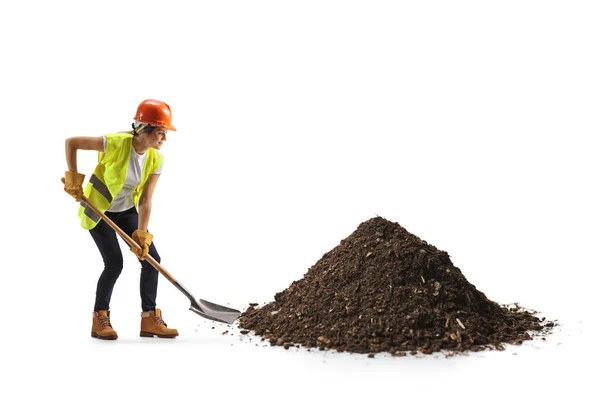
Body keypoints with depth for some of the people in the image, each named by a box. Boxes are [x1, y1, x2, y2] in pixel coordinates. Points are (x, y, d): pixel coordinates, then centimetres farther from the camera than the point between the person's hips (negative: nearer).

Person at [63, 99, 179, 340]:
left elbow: (145, 200, -13)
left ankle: (149, 320, 6)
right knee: (114, 263, -14)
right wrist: (73, 178, -19)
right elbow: (71, 142, -20)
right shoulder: (116, 143, -28)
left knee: (151, 258, -4)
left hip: (127, 211, 6)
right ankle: (99, 320, 6)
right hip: (98, 210, -5)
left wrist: (142, 235, -21)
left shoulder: (156, 160, -13)